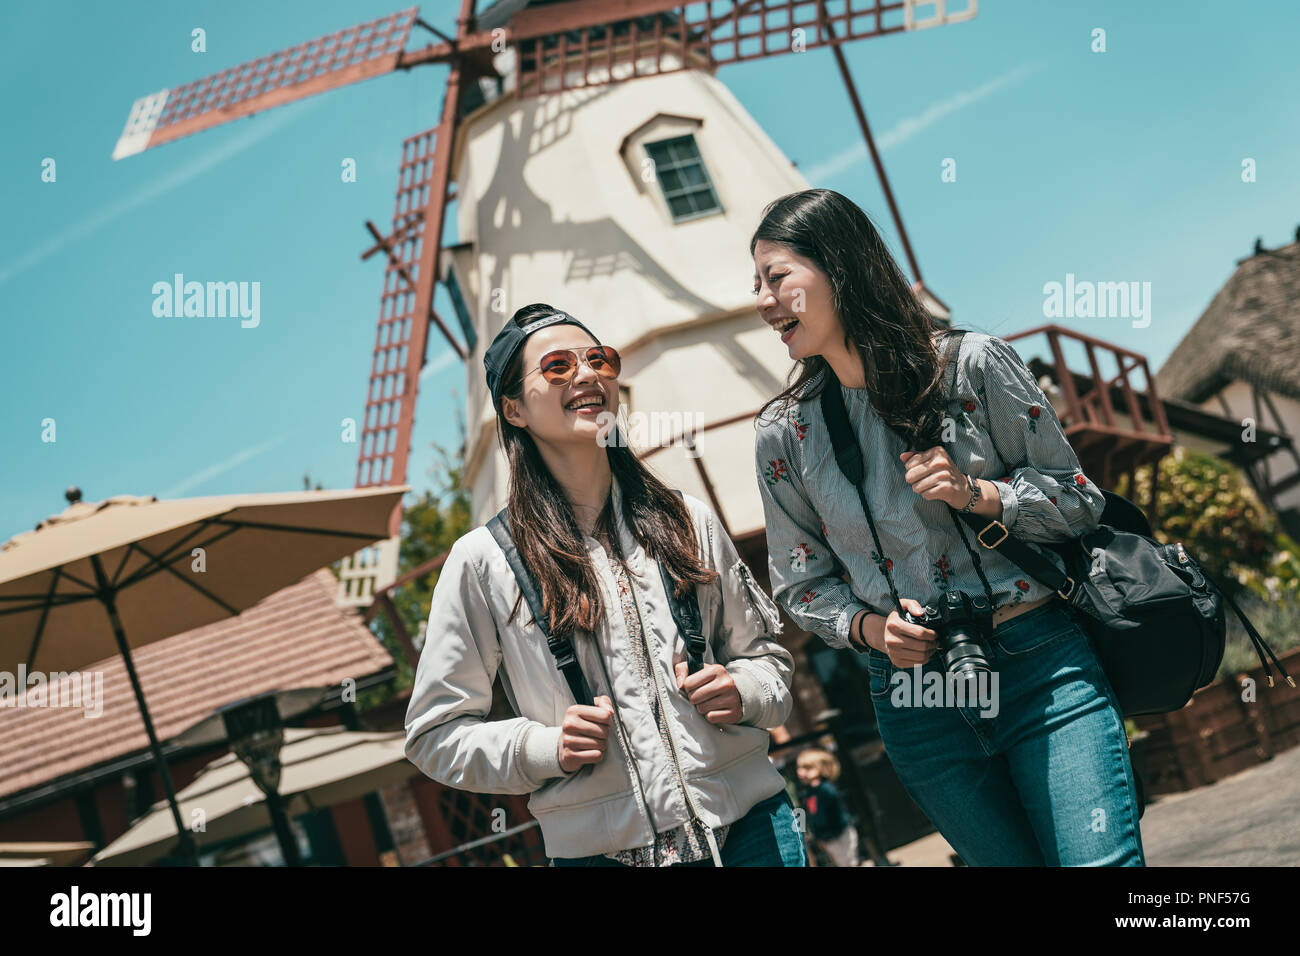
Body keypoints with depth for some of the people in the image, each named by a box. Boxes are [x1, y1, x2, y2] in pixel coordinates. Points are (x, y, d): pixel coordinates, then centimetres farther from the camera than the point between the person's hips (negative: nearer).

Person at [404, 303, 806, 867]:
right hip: (601, 851, -2)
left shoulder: (688, 522, 5)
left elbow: (767, 653, 15)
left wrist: (742, 692, -7)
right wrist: (545, 747, -14)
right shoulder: (483, 561, -3)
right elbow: (434, 734, 1)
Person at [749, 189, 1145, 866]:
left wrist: (977, 494, -16)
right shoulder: (783, 434, 2)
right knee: (1009, 860, 9)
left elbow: (1078, 500, 2)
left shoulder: (972, 364, -4)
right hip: (912, 698, 2)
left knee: (1102, 862, -9)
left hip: (1041, 667, -2)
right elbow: (802, 584, 11)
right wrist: (870, 628, -8)